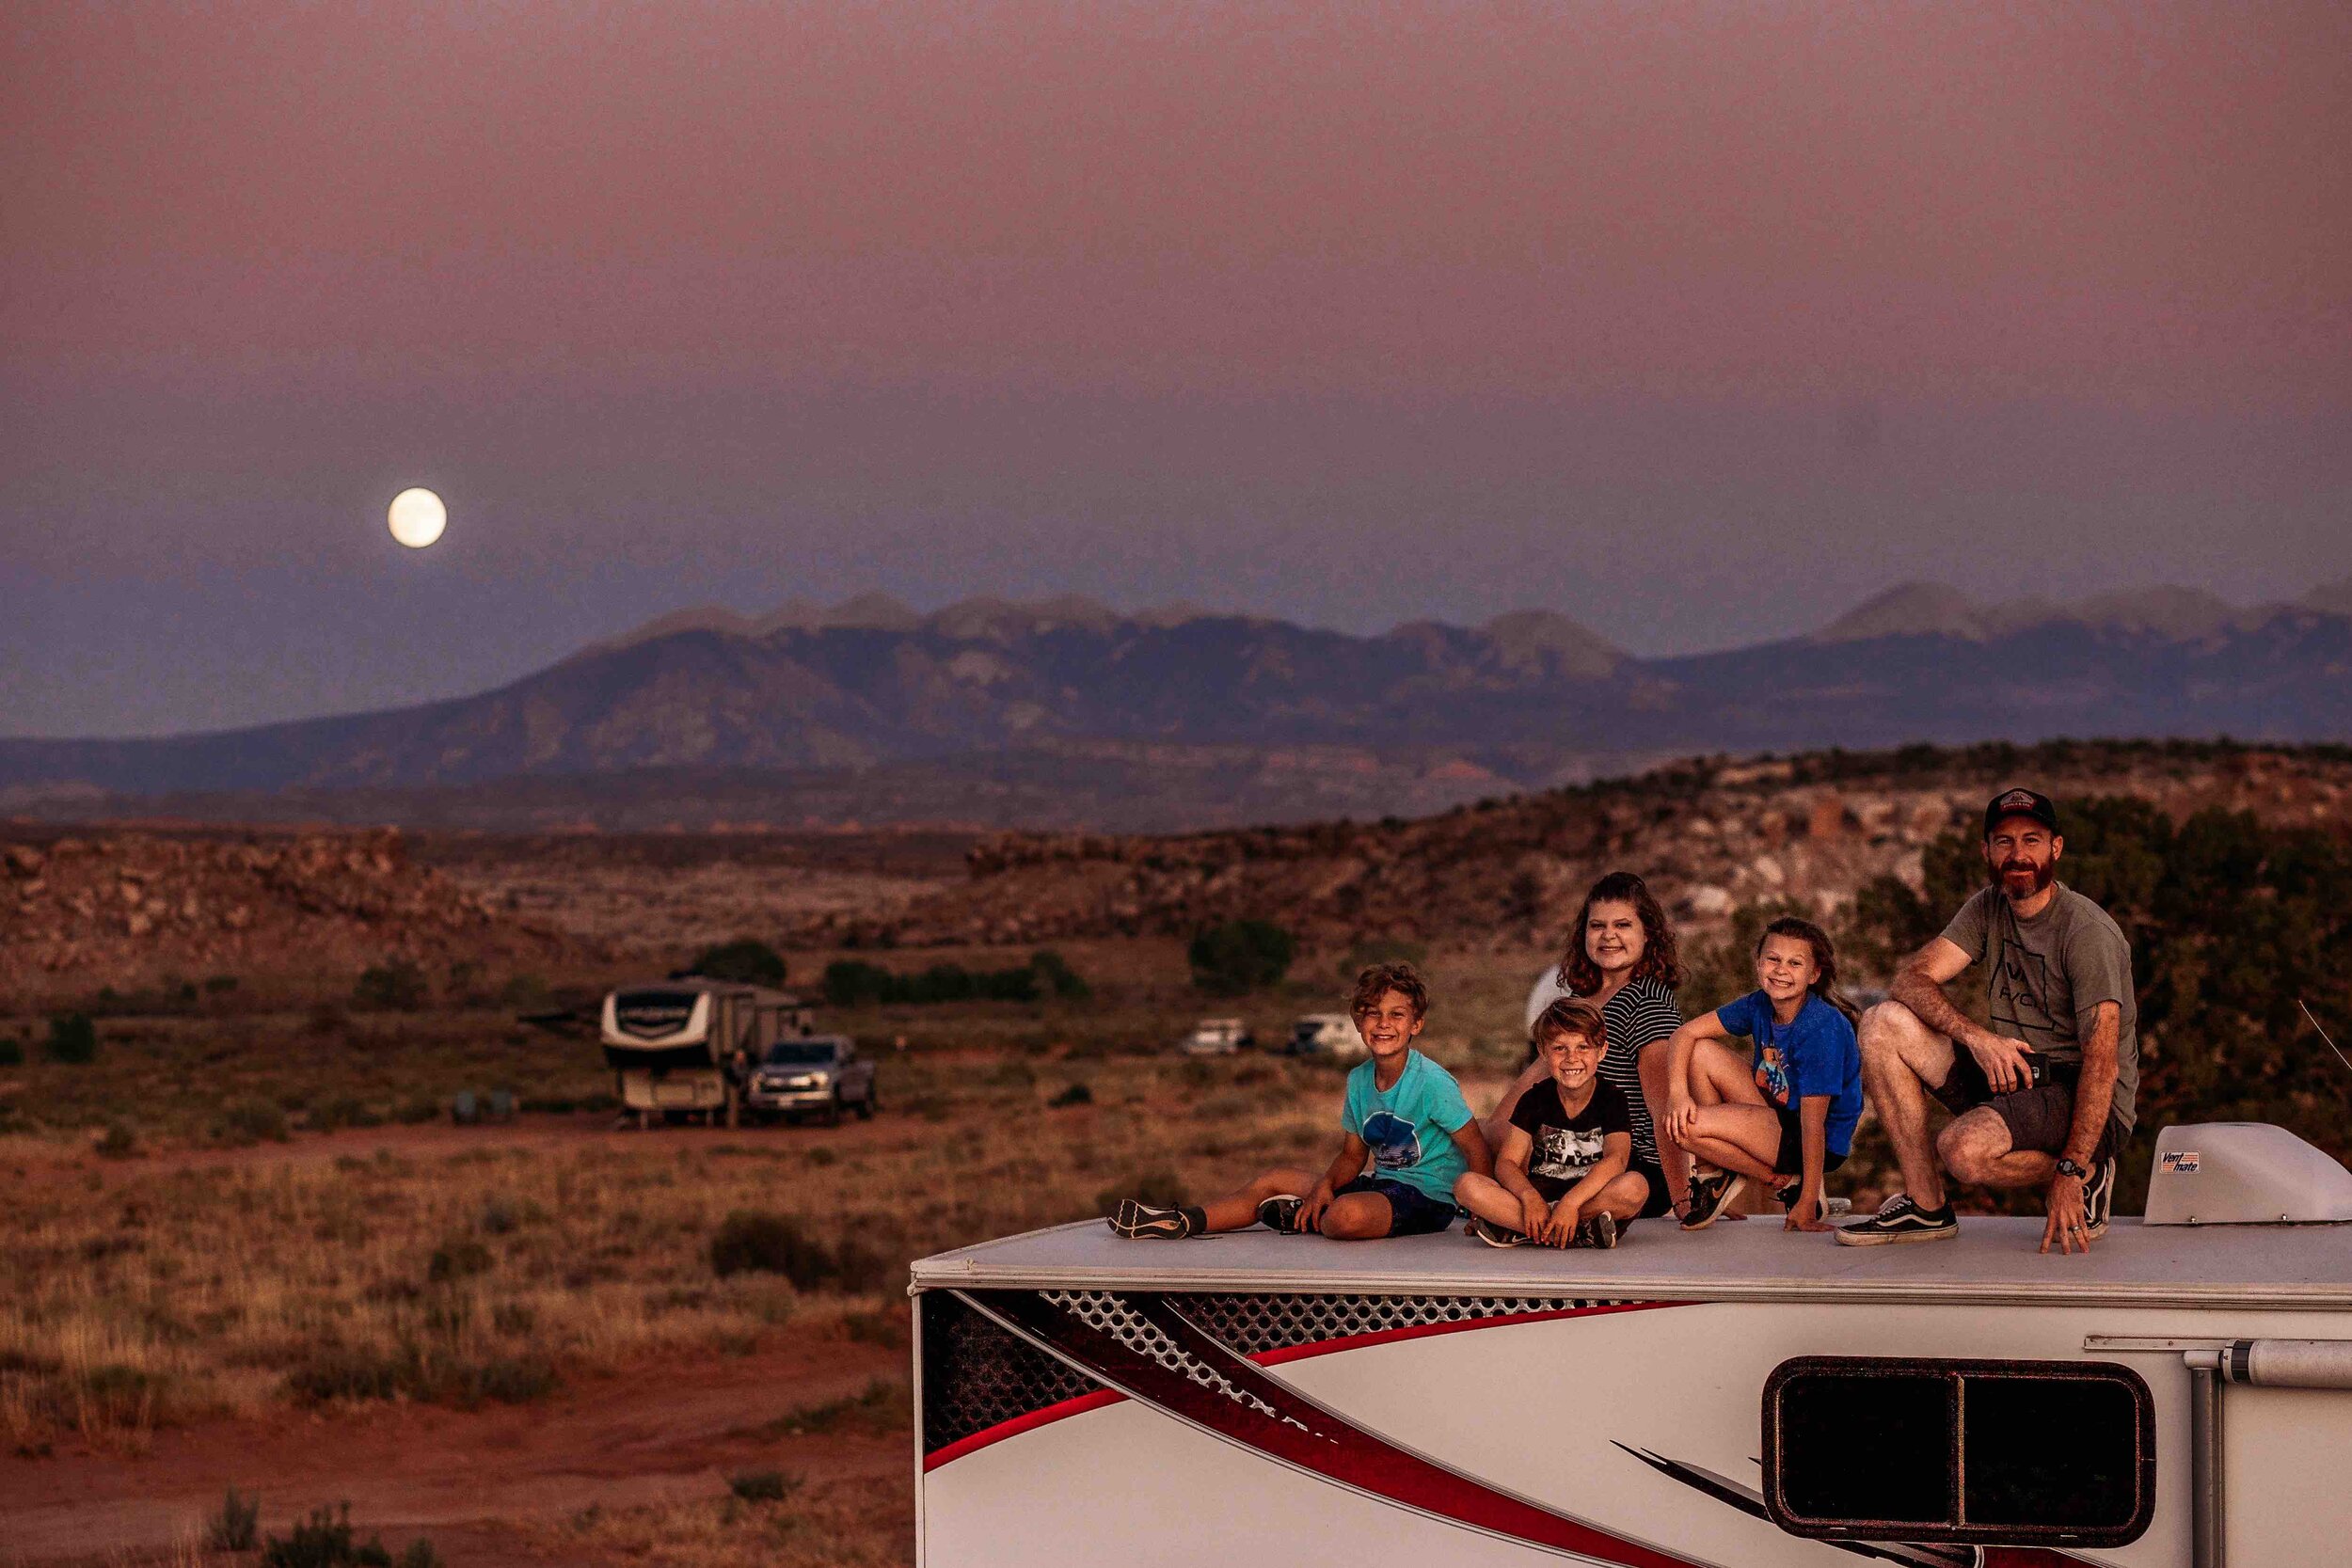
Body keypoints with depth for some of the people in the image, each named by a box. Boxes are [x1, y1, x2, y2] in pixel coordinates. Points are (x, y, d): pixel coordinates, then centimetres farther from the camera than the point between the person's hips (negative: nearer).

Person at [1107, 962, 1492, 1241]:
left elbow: (1478, 1150, -15)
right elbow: (1352, 1155, 13)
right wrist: (1325, 1184, -7)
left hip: (1428, 1196, -8)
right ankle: (1182, 1222, 0)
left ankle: (1302, 1218, -5)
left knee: (1348, 1214, -36)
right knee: (1278, 1179, 6)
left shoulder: (1432, 1082, -16)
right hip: (1382, 1183, 8)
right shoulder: (1359, 1080, 6)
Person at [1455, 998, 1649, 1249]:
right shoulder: (1535, 1099, 3)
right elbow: (1506, 1162, -5)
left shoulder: (1612, 1099, -4)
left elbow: (1616, 1160, -20)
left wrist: (1570, 1202, -35)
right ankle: (1580, 1234, -31)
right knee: (1466, 1185, -22)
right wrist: (1530, 1197, -28)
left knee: (1636, 1186, -36)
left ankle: (1515, 1229, -30)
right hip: (1539, 1193, 2)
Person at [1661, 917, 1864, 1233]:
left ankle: (1788, 1182, -2)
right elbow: (1685, 1034, 0)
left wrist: (1806, 1206, -24)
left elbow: (1813, 1120, -25)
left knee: (1691, 1128, -20)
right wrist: (1679, 1094, -18)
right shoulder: (1760, 1005, -4)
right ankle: (1713, 1172, 4)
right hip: (1776, 1118, 8)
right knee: (1701, 1052, -4)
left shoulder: (1823, 1027, -25)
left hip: (1821, 1144, -8)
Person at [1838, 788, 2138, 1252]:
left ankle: (2087, 1173, -4)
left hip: (2086, 1104, -7)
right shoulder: (1988, 909, 5)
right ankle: (1926, 1208, -6)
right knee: (1884, 1023, -8)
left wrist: (2070, 1173, -28)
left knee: (1963, 1149, -34)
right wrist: (1975, 1035, -24)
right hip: (2010, 1077, 7)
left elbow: (2102, 1063, -22)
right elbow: (1910, 979, -5)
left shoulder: (2088, 931, -16)